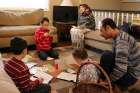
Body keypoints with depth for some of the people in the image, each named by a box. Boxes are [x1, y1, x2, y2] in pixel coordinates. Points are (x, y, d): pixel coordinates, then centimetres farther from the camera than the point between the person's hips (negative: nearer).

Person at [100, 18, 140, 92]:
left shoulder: (121, 40, -26)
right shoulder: (118, 37, 4)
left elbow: (121, 69, -32)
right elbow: (117, 58, 12)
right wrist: (101, 64, 5)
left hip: (130, 75, -10)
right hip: (125, 69, 10)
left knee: (106, 56, -26)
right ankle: (122, 85, 13)